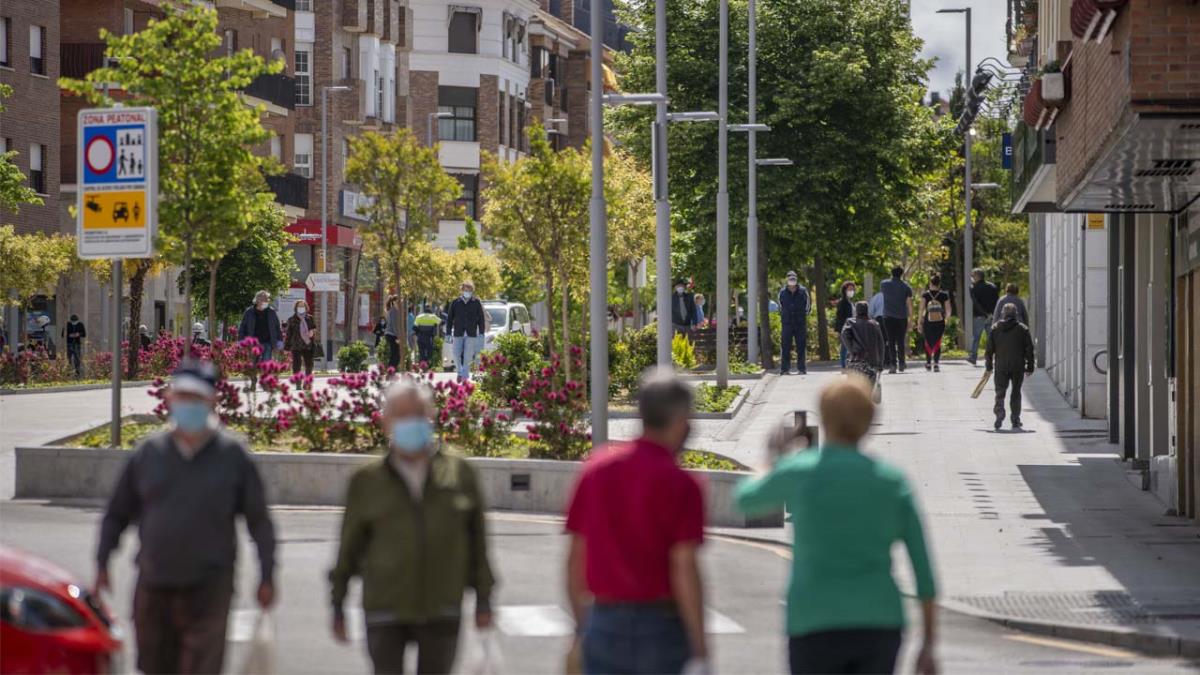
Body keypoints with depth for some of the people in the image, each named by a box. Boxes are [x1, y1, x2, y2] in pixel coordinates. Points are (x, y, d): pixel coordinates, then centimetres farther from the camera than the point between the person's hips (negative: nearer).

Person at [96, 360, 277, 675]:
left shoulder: (233, 455, 1)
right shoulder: (148, 453, 7)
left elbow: (259, 521, 5)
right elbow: (116, 515, 14)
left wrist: (267, 577, 1)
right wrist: (102, 566, 6)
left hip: (208, 588, -3)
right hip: (153, 587, 3)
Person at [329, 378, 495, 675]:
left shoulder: (459, 475, 1)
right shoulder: (367, 481, 0)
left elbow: (477, 540, 7)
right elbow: (349, 548, 6)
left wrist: (483, 599, 8)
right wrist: (338, 606, 9)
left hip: (441, 610, 1)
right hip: (385, 614, -1)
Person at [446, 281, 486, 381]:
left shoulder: (476, 303, 3)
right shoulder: (456, 302, 5)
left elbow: (481, 319, 6)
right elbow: (450, 318, 8)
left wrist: (481, 333, 1)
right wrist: (448, 332, 3)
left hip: (471, 334, -1)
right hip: (458, 333, 1)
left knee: (468, 356, -3)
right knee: (457, 354, -4)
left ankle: (465, 375, 4)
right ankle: (460, 372, 14)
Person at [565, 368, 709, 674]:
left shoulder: (596, 468, 6)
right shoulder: (680, 484, -10)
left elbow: (575, 560, 9)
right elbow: (684, 571, -15)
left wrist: (582, 628, 18)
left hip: (604, 626, 4)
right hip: (660, 625, -4)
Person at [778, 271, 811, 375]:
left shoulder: (803, 291, 1)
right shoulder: (782, 292, 4)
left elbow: (808, 304, 12)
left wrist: (804, 315, 8)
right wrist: (783, 315, 10)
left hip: (801, 323, 0)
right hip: (787, 323, 0)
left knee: (801, 346, 2)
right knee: (786, 347, -2)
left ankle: (802, 368, 7)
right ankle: (784, 368, 1)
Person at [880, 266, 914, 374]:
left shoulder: (884, 284, 3)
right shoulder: (906, 287, 0)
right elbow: (909, 304, -4)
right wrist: (910, 320, -1)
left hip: (888, 317, 0)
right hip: (902, 317, 0)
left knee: (891, 341, -1)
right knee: (901, 341, 12)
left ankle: (892, 364, -11)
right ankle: (901, 363, 14)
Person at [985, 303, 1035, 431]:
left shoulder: (995, 328, 0)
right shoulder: (1023, 329, -2)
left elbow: (989, 348, 1)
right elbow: (1029, 349, -1)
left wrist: (989, 365, 10)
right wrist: (1030, 366, 6)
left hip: (1001, 366, 0)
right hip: (1018, 367, 0)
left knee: (1000, 392, 4)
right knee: (1016, 393, 11)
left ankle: (999, 414, -20)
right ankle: (1015, 421, 13)